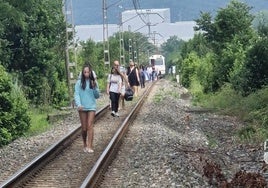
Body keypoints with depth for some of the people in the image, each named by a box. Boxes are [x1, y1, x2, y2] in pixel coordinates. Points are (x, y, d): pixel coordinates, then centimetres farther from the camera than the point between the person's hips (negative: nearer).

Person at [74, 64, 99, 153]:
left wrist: (95, 88, -14)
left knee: (90, 126, -10)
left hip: (91, 107, 0)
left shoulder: (93, 82, 3)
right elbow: (76, 94, -6)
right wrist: (78, 104, -20)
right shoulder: (79, 82, -2)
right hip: (82, 108, 0)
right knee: (84, 128, 5)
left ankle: (90, 146, -13)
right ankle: (85, 145, 22)